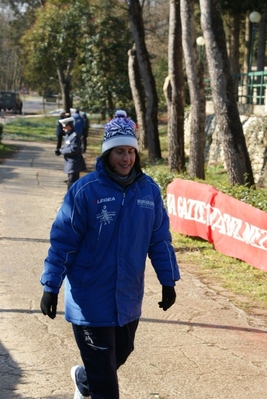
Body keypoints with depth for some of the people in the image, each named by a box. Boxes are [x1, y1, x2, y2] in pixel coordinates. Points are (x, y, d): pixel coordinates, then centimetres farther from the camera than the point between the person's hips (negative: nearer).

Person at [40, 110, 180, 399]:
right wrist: (51, 287, -10)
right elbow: (62, 241, -11)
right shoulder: (85, 190, -15)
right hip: (90, 298, -5)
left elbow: (160, 240, 7)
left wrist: (168, 282, 7)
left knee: (120, 354, 22)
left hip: (129, 298, 5)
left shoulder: (149, 189, -1)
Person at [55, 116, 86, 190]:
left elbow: (73, 150, -26)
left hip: (74, 165, -11)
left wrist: (61, 150, -15)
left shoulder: (75, 136, -20)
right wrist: (60, 150, 0)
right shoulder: (68, 135, 12)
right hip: (70, 164, 11)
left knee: (71, 184, -11)